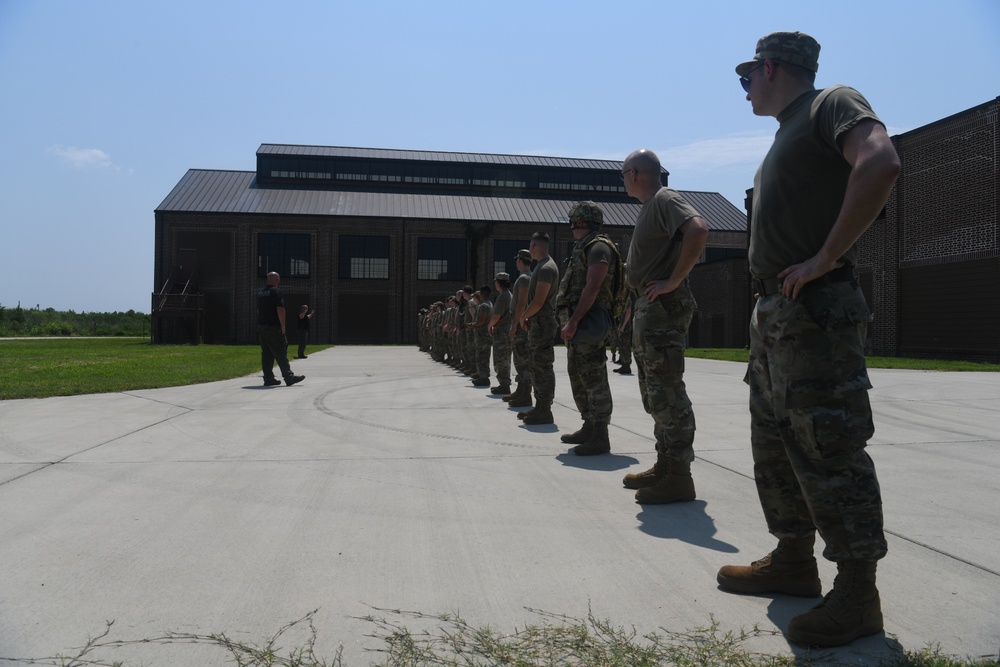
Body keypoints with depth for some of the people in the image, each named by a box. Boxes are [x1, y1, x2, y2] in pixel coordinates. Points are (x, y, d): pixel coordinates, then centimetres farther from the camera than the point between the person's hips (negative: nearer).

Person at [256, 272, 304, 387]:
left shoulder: (260, 293, 15)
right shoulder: (276, 292, -10)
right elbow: (280, 309, -17)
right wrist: (283, 325, -12)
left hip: (261, 327, 8)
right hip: (274, 328, -8)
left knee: (266, 354, 8)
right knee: (281, 353, -6)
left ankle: (268, 379, 8)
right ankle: (289, 377, -5)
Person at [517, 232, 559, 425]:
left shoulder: (546, 268, -15)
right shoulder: (541, 266, 17)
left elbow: (538, 302, -20)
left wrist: (523, 317, -7)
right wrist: (527, 318, 10)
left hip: (543, 324, -10)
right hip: (536, 324, 10)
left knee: (543, 366, -8)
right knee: (536, 366, 13)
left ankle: (545, 411, -4)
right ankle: (540, 407, 20)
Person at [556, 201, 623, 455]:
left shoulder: (599, 246, -10)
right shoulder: (584, 248, 22)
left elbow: (592, 287, -20)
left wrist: (573, 321, -24)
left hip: (587, 321, -11)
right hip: (578, 322, 11)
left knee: (593, 378, -10)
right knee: (578, 376, 15)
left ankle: (600, 436, -7)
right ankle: (589, 427, 25)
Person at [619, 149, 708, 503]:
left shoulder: (664, 199, -10)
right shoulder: (649, 206, 20)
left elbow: (698, 229, -28)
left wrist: (673, 281, -25)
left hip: (663, 306, -11)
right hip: (648, 306, 11)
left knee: (666, 392, -9)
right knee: (654, 393, 14)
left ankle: (679, 476, -4)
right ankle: (664, 466, 22)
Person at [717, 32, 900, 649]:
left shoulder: (832, 103, -4)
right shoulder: (787, 134, 24)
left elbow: (881, 163, -24)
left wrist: (824, 258, -23)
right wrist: (769, 309, 15)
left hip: (814, 309, -10)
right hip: (775, 313, 10)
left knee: (829, 450, -7)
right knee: (777, 444, 14)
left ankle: (859, 593, 4)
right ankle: (794, 561, 25)